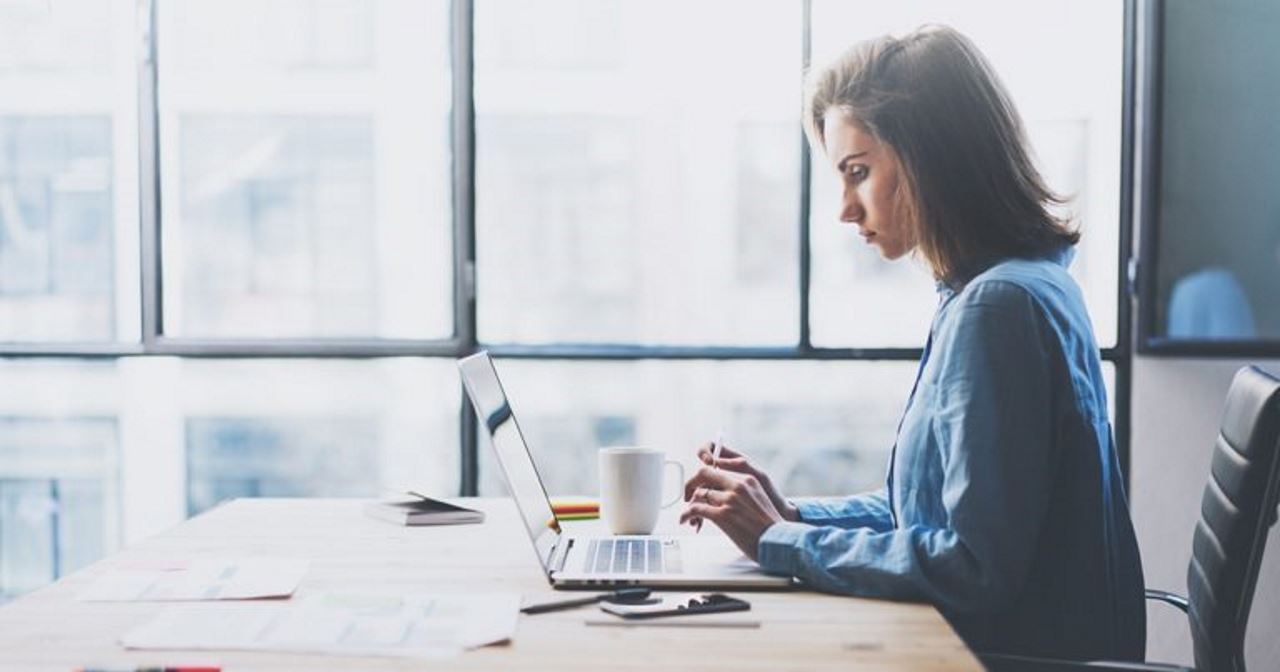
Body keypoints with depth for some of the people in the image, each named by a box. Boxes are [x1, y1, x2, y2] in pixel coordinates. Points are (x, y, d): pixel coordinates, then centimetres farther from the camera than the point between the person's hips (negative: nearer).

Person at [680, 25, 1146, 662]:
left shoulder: (997, 305, -19)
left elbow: (975, 567, -22)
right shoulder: (1030, 283, 11)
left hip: (1025, 653, -8)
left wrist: (780, 542, -14)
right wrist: (793, 515, 6)